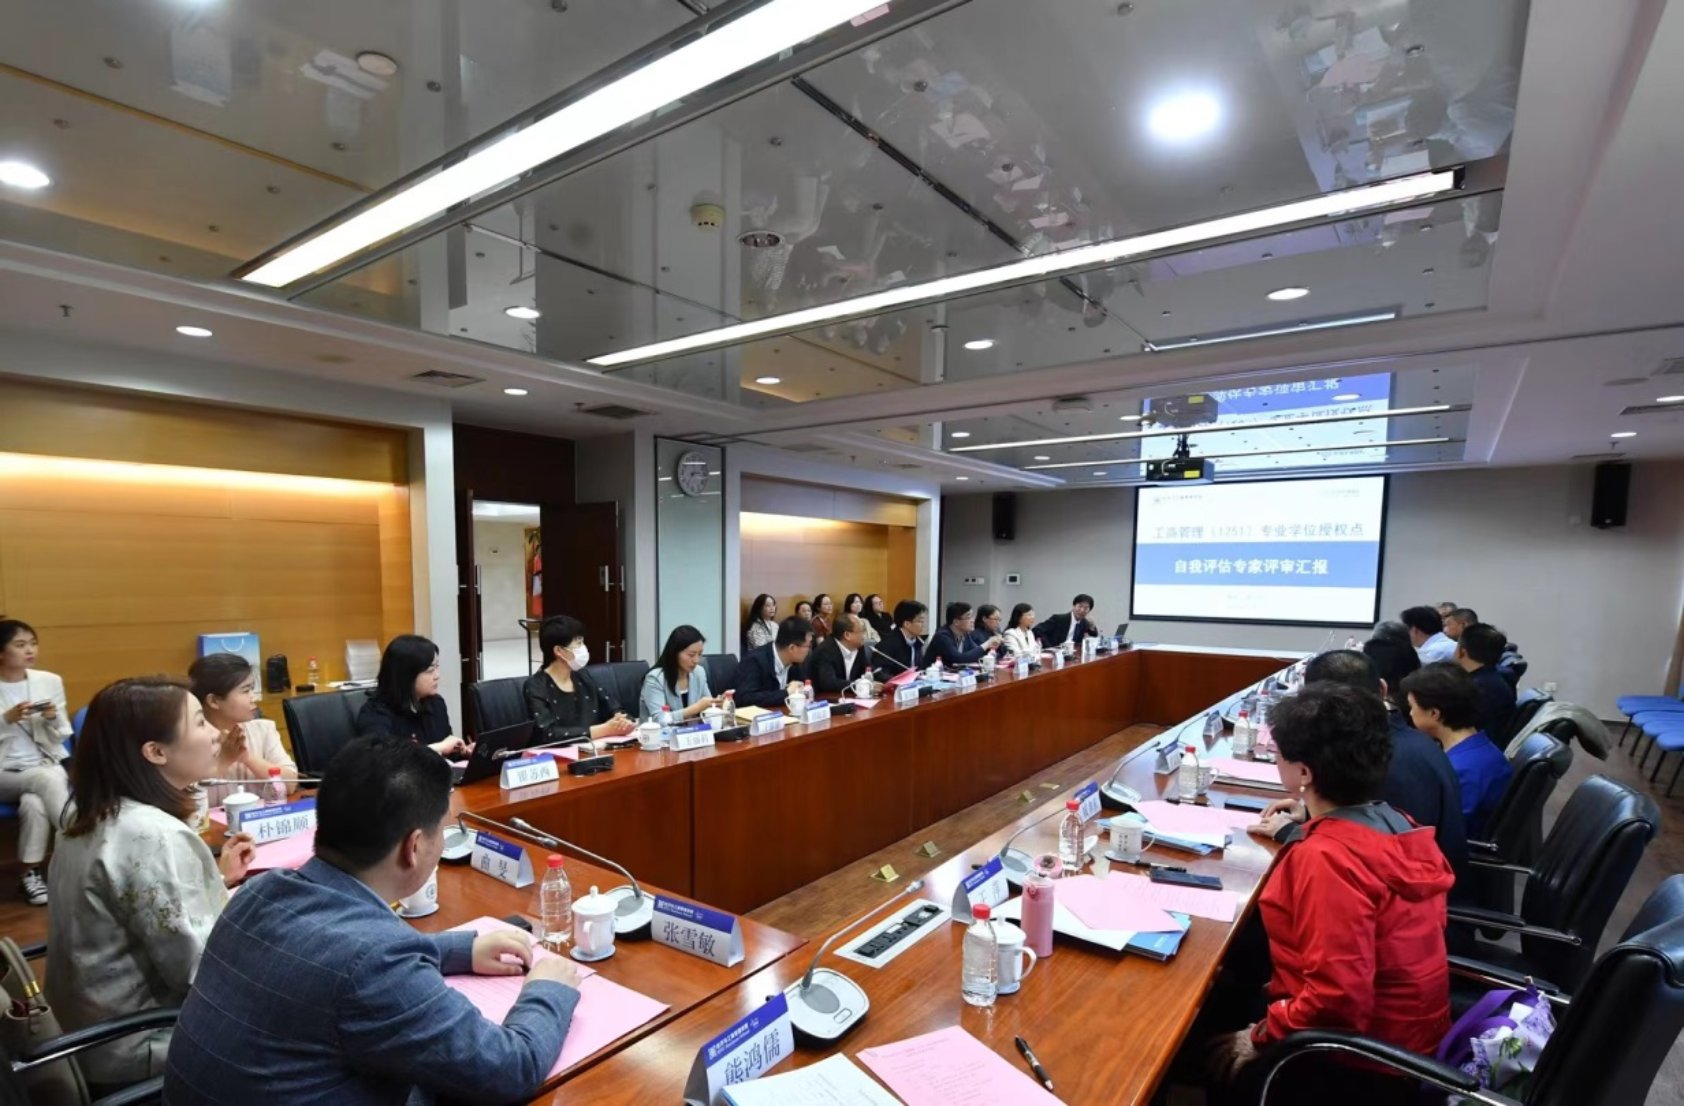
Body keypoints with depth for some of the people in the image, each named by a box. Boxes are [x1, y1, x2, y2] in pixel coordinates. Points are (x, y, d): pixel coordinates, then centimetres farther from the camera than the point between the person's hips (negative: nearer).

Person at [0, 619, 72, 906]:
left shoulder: (50, 681, 3)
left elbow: (62, 736, 7)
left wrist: (53, 719, -15)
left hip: (47, 765, 2)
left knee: (34, 803, -30)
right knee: (45, 779, -32)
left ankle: (31, 873, -20)